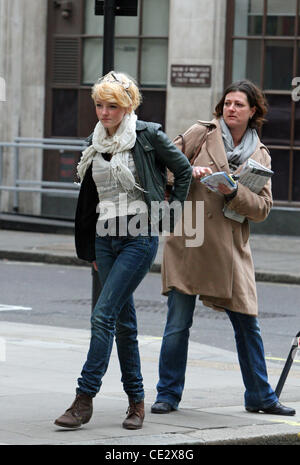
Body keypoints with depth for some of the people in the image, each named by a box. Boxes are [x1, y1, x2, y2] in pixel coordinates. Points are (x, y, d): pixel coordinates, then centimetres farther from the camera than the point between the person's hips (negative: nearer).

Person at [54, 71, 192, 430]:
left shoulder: (148, 136, -6)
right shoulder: (95, 144, 10)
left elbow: (184, 171, 5)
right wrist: (90, 249, 19)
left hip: (140, 237, -6)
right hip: (105, 238, 6)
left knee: (104, 315, -14)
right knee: (123, 321, 9)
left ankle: (84, 399, -14)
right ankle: (136, 400, 17)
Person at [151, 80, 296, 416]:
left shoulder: (260, 155, 11)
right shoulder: (202, 133, 4)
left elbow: (262, 207, 3)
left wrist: (233, 192, -14)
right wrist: (190, 172, -15)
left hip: (230, 248, 3)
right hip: (187, 240, -3)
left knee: (247, 323, 7)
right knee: (178, 322, -3)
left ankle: (260, 397, 20)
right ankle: (168, 395, 9)